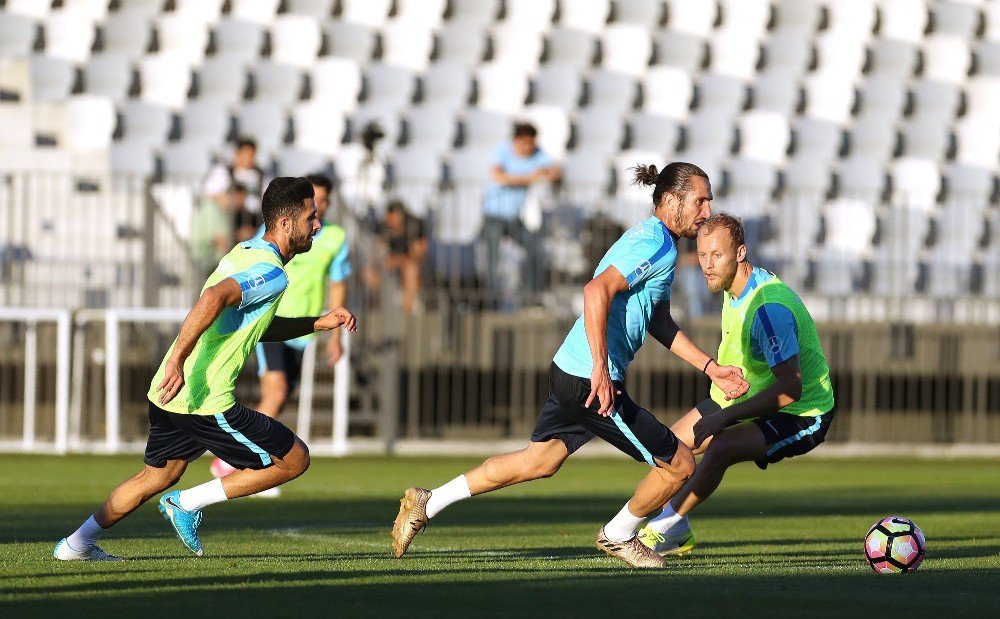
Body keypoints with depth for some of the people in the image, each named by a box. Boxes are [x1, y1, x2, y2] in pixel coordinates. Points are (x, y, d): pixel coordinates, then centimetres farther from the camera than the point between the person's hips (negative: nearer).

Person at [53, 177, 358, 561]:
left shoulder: (246, 253, 17)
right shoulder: (272, 273, -14)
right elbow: (215, 297, -31)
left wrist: (320, 323, 25)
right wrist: (178, 360, -34)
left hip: (170, 391, 9)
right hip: (204, 400, -9)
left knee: (157, 477, 28)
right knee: (294, 459, 1)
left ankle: (77, 544, 32)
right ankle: (188, 503, 2)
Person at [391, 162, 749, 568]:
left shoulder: (650, 240, 17)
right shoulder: (658, 246, -16)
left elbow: (659, 322, 27)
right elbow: (597, 291, -29)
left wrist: (710, 367, 23)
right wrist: (601, 370, -32)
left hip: (568, 369, 10)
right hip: (592, 381, -10)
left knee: (538, 461, 21)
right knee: (679, 465, -1)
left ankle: (427, 503, 22)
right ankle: (619, 535, 21)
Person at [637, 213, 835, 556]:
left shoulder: (768, 307, -31)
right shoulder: (733, 289, -1)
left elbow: (790, 388, -34)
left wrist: (726, 416, -34)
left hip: (801, 413, -10)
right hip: (751, 397, 10)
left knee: (721, 448, -32)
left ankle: (668, 526, -12)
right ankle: (678, 538, 26)